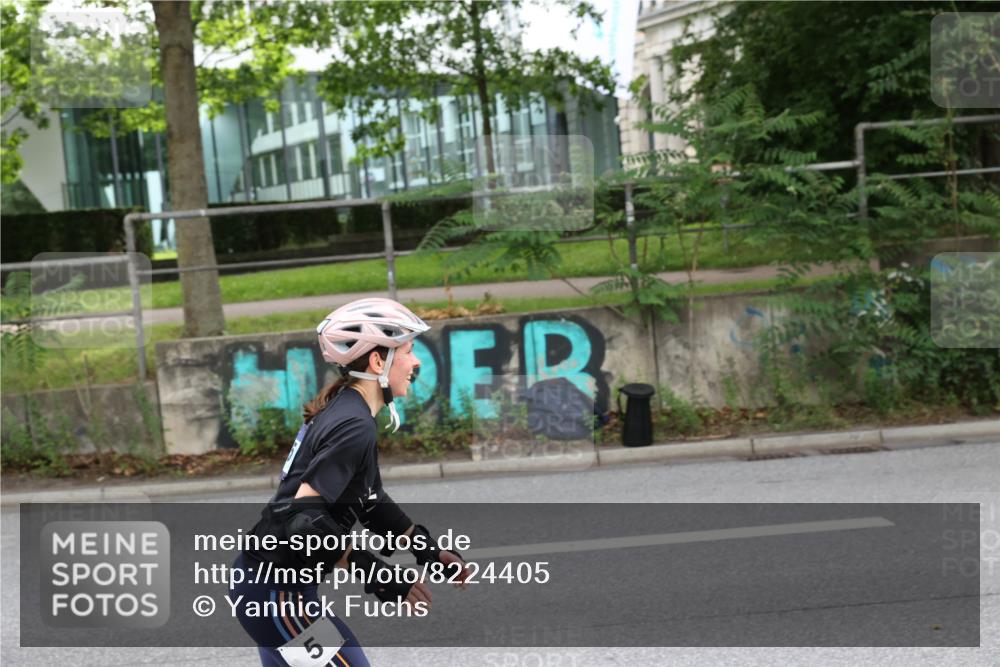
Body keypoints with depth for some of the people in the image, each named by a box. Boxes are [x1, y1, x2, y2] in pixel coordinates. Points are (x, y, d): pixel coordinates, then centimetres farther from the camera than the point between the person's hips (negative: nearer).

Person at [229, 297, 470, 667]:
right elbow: (303, 517, -28)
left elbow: (372, 502, 17)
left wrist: (428, 549, 13)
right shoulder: (354, 426, -21)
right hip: (275, 590, -10)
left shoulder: (342, 409, 9)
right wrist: (376, 574, -23)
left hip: (259, 580, 10)